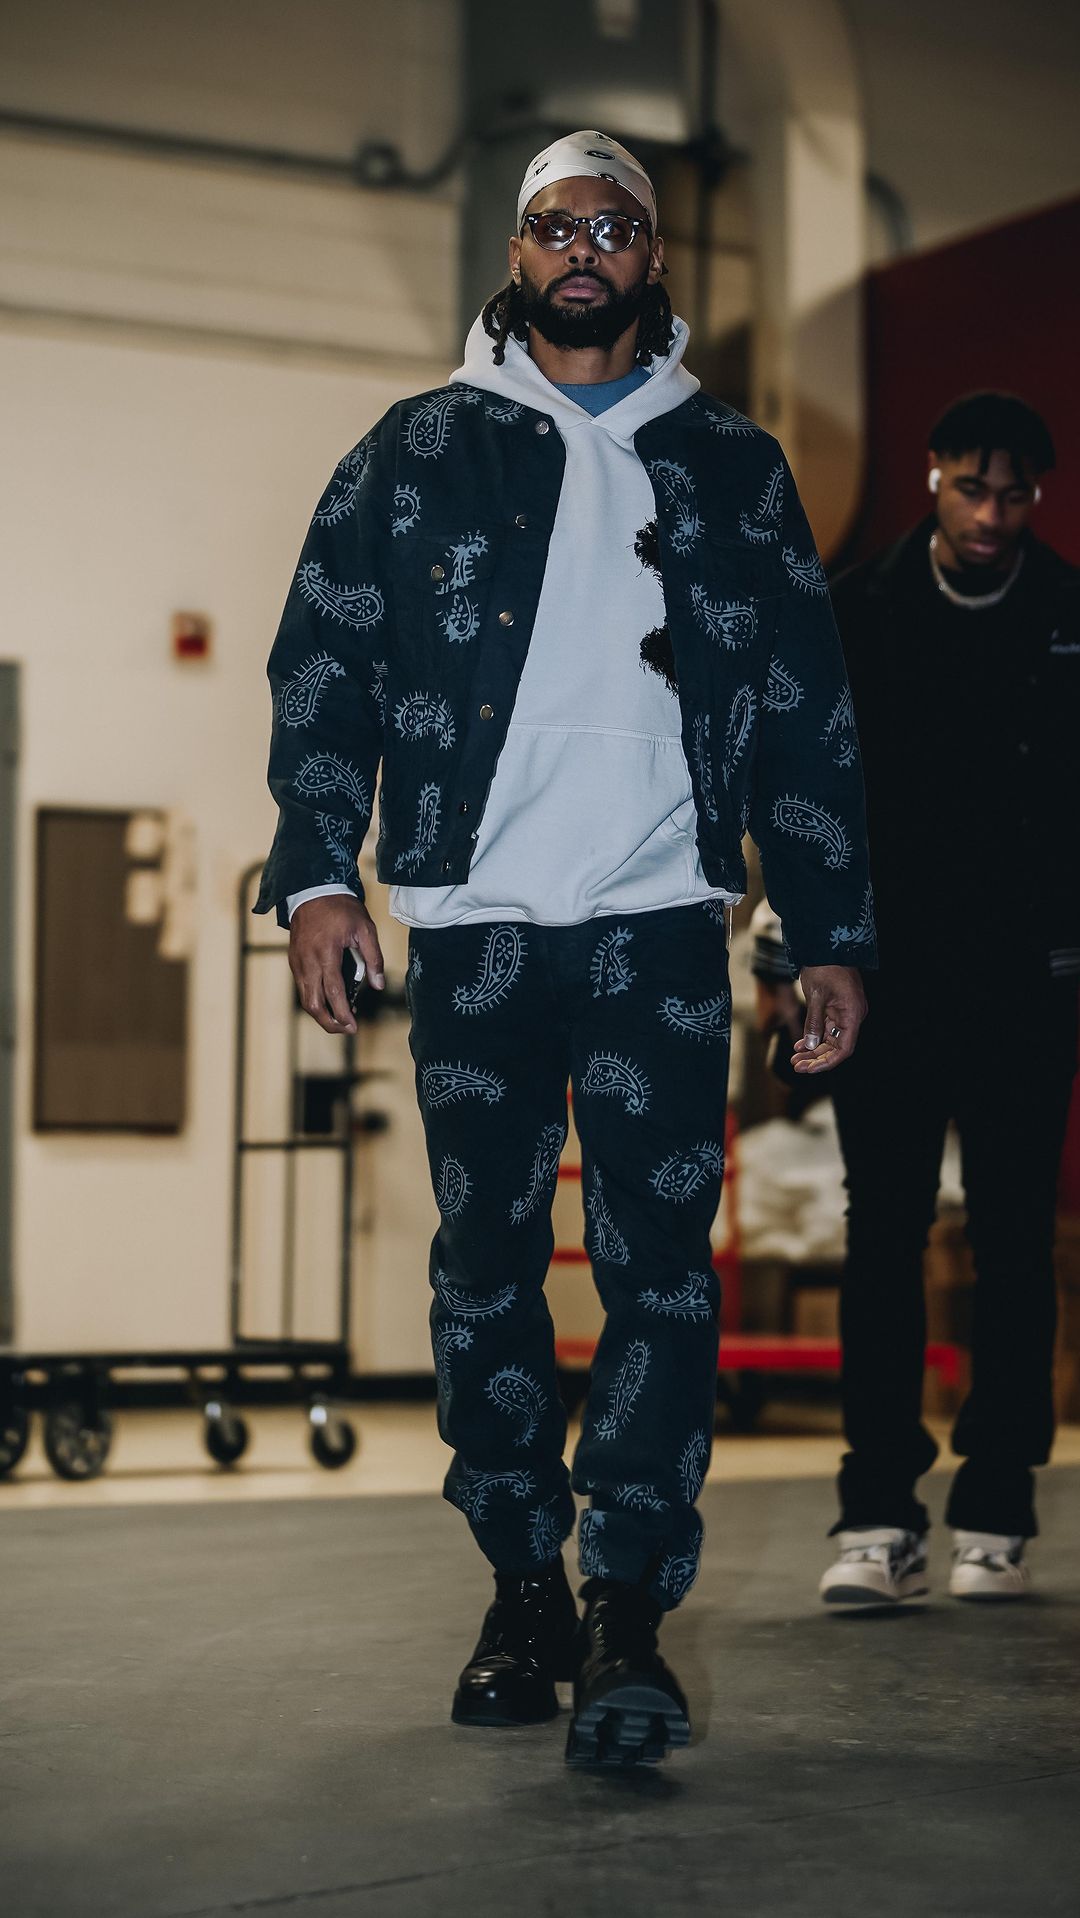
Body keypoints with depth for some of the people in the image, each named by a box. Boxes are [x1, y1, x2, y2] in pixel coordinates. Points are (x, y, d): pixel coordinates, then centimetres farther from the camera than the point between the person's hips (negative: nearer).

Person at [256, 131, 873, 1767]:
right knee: (487, 1268, 5)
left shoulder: (733, 467, 13)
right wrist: (317, 873, -6)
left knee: (660, 1273, -6)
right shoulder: (418, 452, 11)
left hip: (661, 928, 0)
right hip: (474, 927, 1)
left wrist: (831, 933, 6)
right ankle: (524, 1588, 17)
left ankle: (630, 1613, -3)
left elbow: (806, 714, 12)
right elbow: (323, 665, 7)